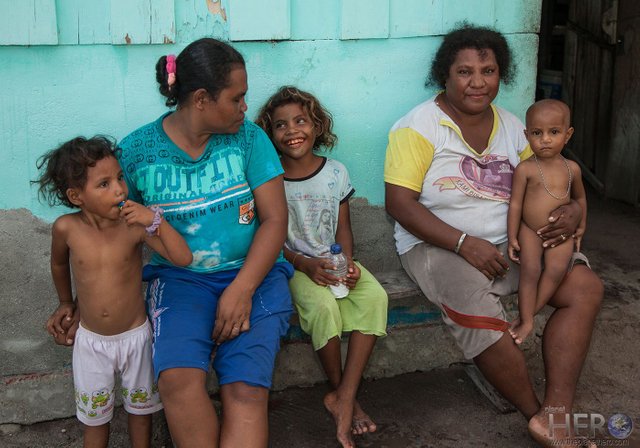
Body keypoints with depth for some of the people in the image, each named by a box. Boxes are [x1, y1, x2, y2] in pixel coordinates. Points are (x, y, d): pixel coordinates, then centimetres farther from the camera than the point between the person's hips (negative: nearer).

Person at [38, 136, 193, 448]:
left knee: (140, 409, 19)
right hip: (90, 341, 1)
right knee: (94, 417, 18)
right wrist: (65, 302, 19)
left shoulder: (134, 224, -20)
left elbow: (183, 258, -25)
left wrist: (155, 221, -36)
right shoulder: (66, 228, -16)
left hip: (135, 336, -1)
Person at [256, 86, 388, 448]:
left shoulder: (336, 172, 2)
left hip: (334, 259, 3)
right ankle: (343, 395, -10)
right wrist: (306, 265, -21)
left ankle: (344, 396, -23)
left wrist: (348, 262, -15)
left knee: (375, 296, -26)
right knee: (323, 305, -33)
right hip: (293, 264, -3)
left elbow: (343, 227, 4)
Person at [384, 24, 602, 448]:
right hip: (438, 245, -6)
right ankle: (537, 413, -10)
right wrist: (466, 244, -24)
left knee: (586, 287, -11)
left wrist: (573, 210, -9)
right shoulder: (420, 125, -8)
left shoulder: (511, 126, 10)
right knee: (479, 312, -34)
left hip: (507, 243, 6)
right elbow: (399, 202, -16)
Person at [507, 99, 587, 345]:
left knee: (556, 270, -18)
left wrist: (580, 226, 24)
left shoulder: (572, 168, 0)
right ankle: (527, 321, -4)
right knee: (530, 270, -15)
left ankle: (528, 312, -11)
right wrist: (512, 238, -7)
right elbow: (515, 204, -8)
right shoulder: (525, 169, -12)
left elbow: (579, 197, 18)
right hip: (530, 231, -2)